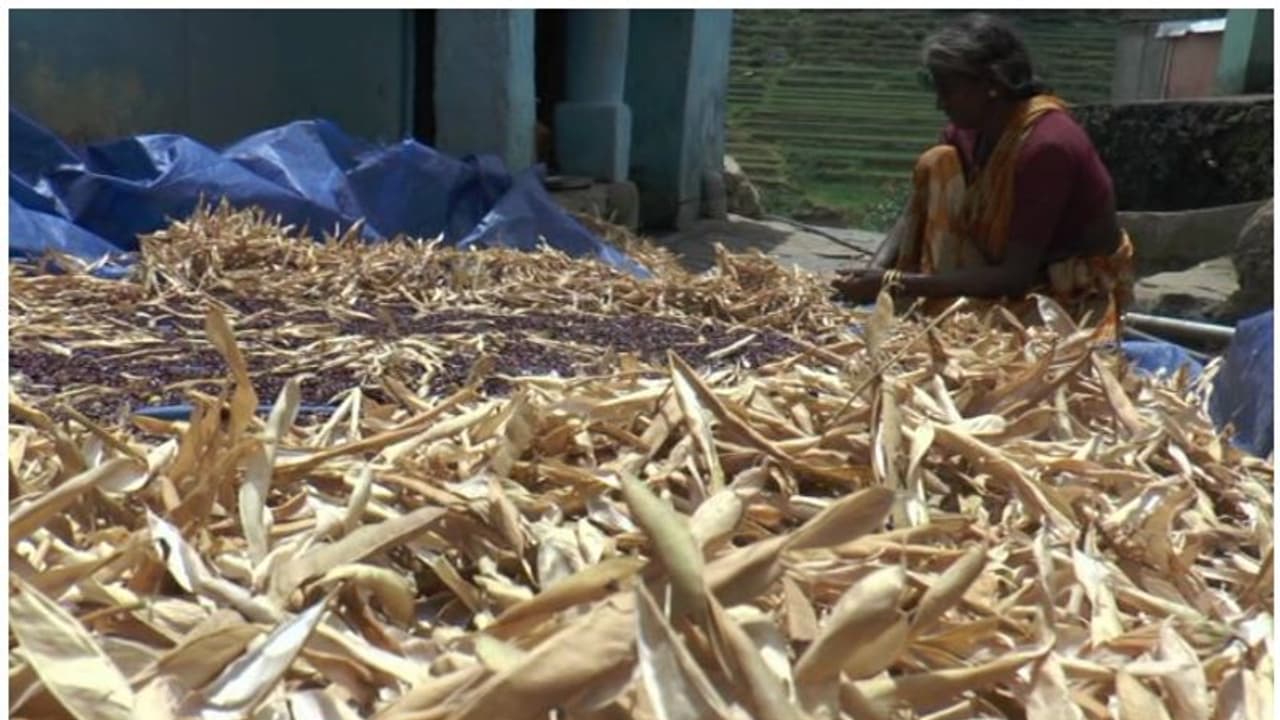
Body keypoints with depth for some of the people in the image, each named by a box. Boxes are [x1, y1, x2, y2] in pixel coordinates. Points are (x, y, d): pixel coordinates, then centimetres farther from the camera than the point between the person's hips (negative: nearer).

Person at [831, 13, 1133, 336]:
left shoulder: (1046, 144, -30)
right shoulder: (970, 129, -7)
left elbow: (1015, 276, -31)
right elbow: (915, 217, -6)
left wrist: (897, 282, -34)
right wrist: (876, 270, -27)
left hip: (1076, 294, -8)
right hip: (1017, 275, 8)